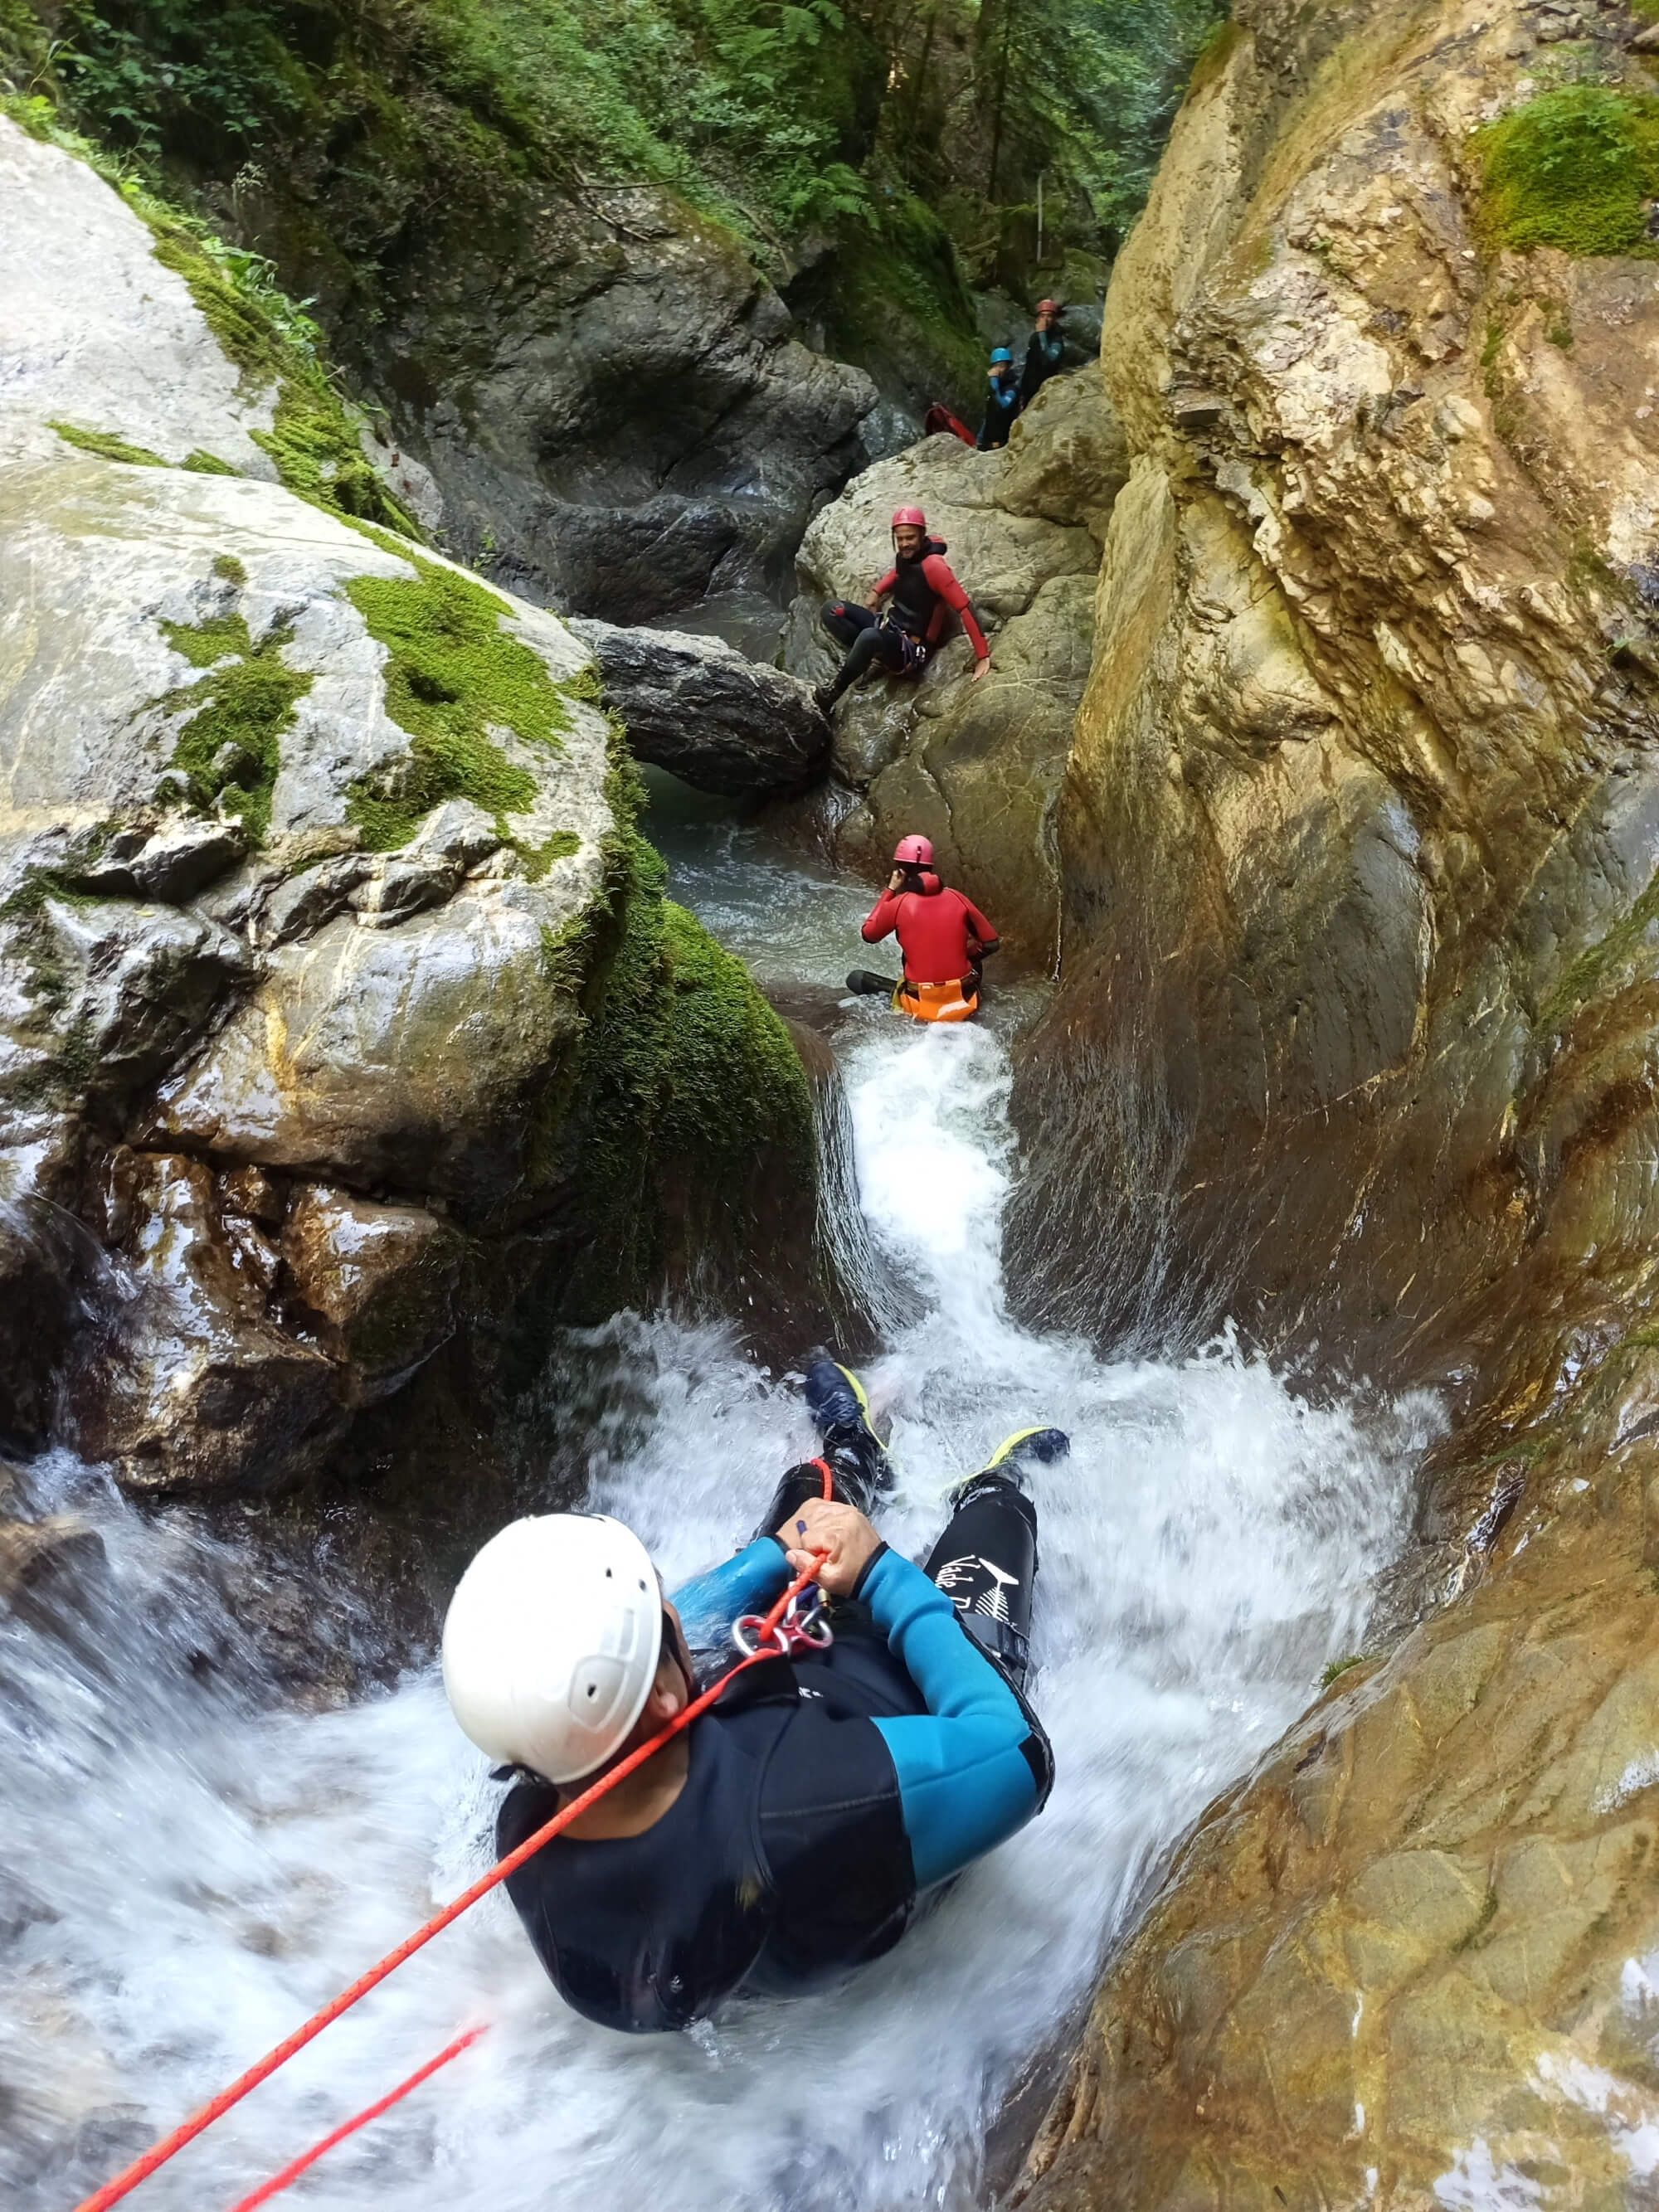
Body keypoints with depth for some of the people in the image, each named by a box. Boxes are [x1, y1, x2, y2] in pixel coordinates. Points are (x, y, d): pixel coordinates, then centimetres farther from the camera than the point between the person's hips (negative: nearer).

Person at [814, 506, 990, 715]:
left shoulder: (933, 565, -20)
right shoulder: (904, 556, 3)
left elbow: (965, 608, -24)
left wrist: (983, 657, -29)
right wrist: (877, 592, 14)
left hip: (912, 650, -8)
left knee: (870, 636, -40)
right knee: (833, 610, -4)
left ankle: (834, 690, -19)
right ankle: (866, 655, -10)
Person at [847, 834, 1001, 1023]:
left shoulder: (898, 904, -7)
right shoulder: (958, 899, 0)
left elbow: (868, 935, 12)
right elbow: (991, 944, 5)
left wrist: (890, 891, 12)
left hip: (921, 1006, -3)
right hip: (964, 1002, 3)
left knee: (855, 978, 16)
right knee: (974, 958, 35)